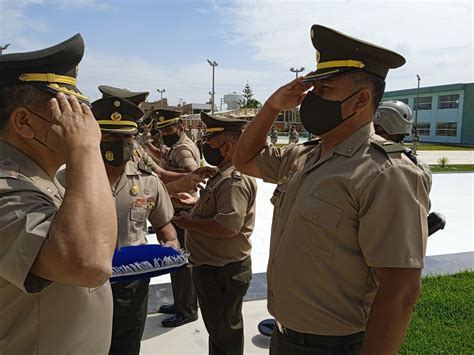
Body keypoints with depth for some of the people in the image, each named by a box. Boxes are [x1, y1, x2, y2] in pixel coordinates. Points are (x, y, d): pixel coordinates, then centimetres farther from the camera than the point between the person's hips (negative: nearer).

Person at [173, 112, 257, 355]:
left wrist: (190, 223, -21)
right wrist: (195, 203, 11)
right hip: (211, 267, 10)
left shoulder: (235, 179, -24)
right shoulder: (224, 174, 10)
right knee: (218, 328, 27)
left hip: (223, 273, -10)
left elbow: (228, 226, -34)